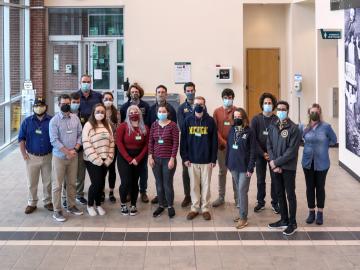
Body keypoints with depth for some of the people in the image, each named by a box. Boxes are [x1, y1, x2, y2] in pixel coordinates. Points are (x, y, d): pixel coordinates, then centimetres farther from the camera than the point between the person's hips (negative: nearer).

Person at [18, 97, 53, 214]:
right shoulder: (27, 121, -1)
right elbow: (21, 138, 1)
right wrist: (24, 154, -5)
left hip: (47, 156, 0)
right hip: (32, 157, 0)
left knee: (48, 182, 10)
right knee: (32, 182, 7)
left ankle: (47, 202, 24)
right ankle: (32, 203, 19)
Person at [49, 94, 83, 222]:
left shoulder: (75, 118, 4)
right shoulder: (54, 120, -10)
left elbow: (80, 135, 5)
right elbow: (54, 140, -14)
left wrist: (75, 149, -9)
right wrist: (67, 152, -14)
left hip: (73, 156, 4)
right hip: (59, 156, -4)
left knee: (72, 183, 13)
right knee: (57, 185, 0)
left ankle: (71, 206, 27)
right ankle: (57, 211, 6)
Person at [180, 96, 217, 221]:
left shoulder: (210, 120, -2)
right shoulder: (188, 120, 2)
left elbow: (214, 141, -2)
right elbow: (183, 140, 3)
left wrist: (213, 159, -6)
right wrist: (184, 157, -3)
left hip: (206, 160, -1)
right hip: (192, 160, 1)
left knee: (205, 185, 6)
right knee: (194, 185, 8)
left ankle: (205, 208, 15)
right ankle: (194, 208, 18)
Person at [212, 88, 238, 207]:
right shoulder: (217, 111, 4)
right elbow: (215, 129, 0)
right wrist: (223, 142, -10)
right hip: (221, 146, 2)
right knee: (222, 171, 10)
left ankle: (237, 198, 11)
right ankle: (221, 197, 17)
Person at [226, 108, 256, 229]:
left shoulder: (249, 132, -9)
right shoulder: (232, 130, 7)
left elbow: (253, 151, -10)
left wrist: (250, 168, -15)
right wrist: (228, 163, 8)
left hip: (244, 167, -6)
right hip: (234, 166, 6)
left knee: (242, 191, -6)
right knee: (238, 190, 13)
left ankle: (243, 218, 2)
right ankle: (241, 214, 24)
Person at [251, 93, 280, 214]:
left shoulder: (277, 120, -1)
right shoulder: (256, 119, 1)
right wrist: (263, 153, -12)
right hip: (260, 154, 1)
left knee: (275, 179, 4)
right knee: (260, 180, 8)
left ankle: (275, 203, 15)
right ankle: (260, 202, 19)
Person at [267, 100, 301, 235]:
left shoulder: (294, 128, -10)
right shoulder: (272, 127, 8)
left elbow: (292, 150, -15)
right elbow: (269, 146, 6)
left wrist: (276, 162, -16)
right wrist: (273, 162, -8)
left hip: (288, 167, -5)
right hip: (276, 166, 5)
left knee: (290, 194, 3)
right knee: (280, 194, 13)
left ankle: (292, 223, 13)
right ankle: (284, 220, 26)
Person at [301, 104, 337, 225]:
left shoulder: (326, 127, -10)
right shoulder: (304, 127, -1)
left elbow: (334, 140, 2)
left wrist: (323, 146, -1)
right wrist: (310, 147, 6)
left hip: (321, 163, -3)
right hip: (308, 162, 3)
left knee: (320, 187, 6)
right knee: (310, 187, 9)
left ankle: (320, 213, 16)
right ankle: (311, 212, 19)